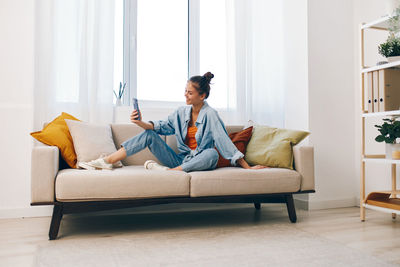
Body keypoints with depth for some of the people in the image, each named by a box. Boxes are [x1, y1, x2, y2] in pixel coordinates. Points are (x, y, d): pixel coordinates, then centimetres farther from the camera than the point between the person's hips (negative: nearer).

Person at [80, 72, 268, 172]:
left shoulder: (210, 114, -12)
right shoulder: (182, 112, 5)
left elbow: (224, 141, -16)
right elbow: (161, 126, 7)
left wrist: (247, 167, -20)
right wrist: (141, 123, -11)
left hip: (199, 162, -5)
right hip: (180, 160, 5)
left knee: (212, 154, -38)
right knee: (149, 135, -7)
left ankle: (168, 171, -33)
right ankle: (107, 161, -10)